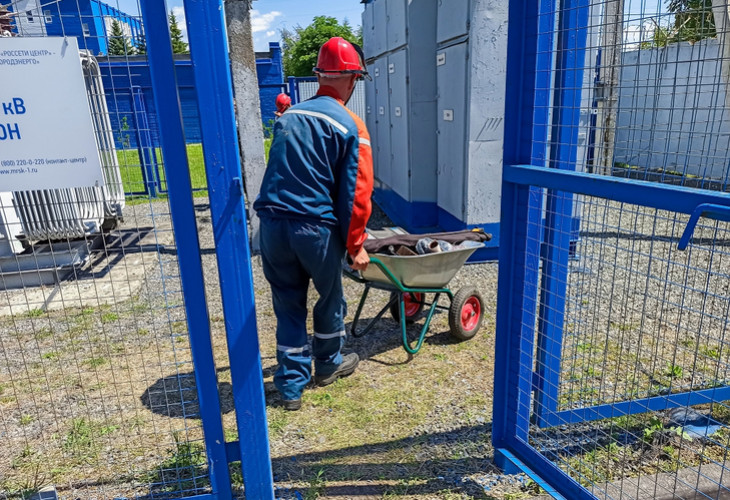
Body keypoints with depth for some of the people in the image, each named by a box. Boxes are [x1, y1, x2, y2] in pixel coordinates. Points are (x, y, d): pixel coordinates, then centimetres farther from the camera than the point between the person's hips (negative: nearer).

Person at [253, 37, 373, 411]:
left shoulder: (288, 116, 11)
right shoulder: (350, 126, -6)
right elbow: (356, 193, -8)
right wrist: (355, 246, -1)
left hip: (272, 225, 5)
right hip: (317, 228, -4)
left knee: (288, 305, 15)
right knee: (329, 299, 19)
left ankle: (292, 385, 22)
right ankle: (327, 366, 39)